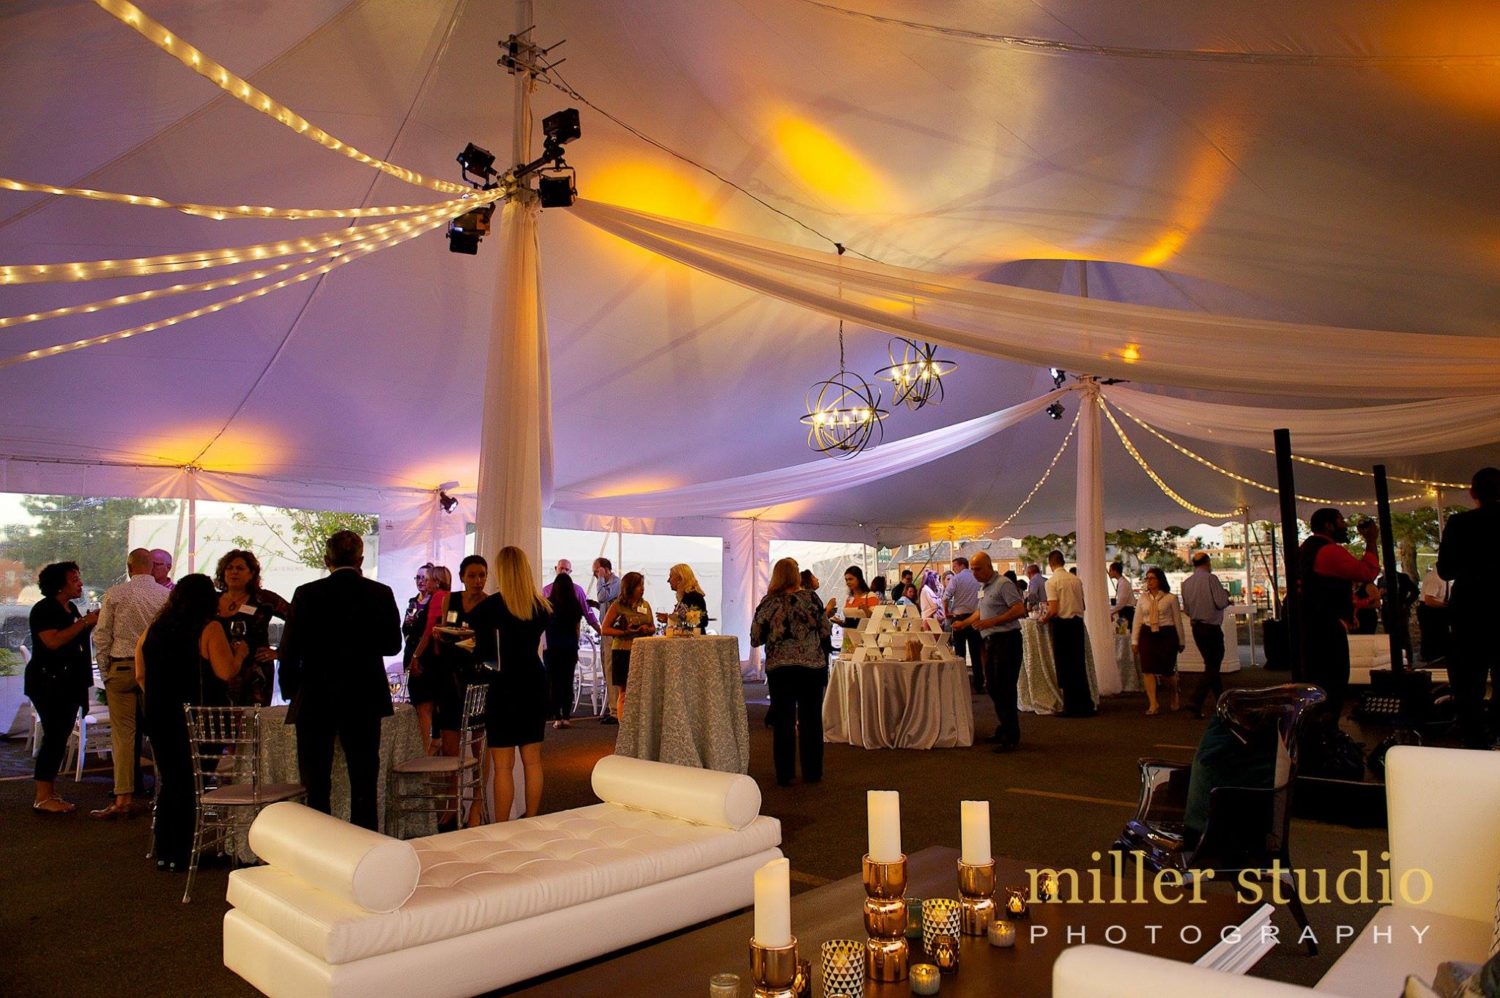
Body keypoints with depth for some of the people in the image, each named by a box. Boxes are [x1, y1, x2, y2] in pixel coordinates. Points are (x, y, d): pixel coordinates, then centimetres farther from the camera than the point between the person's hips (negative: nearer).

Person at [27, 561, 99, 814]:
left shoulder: (71, 609, 14)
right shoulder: (43, 609, -10)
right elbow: (53, 641, -23)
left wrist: (91, 623, 1)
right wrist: (85, 622, -20)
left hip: (69, 683, 8)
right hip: (48, 682, -8)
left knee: (60, 737, 9)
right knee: (54, 737, -9)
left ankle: (49, 793, 15)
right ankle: (42, 798, -4)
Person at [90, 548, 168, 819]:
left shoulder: (114, 594, -4)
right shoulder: (167, 596, -2)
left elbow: (102, 636, -1)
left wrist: (104, 671, 8)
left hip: (121, 667, -1)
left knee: (123, 734, 1)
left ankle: (122, 799, 0)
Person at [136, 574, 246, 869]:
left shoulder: (153, 629, 9)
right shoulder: (209, 629, -10)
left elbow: (140, 675, 15)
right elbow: (226, 672, -17)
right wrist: (239, 654, 2)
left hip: (157, 716, 6)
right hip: (194, 719, -6)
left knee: (168, 782, 17)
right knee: (192, 785, 5)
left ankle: (163, 853, 24)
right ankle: (183, 853, 8)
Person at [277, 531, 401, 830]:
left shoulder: (307, 594, -8)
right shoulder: (381, 593, -4)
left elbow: (290, 649, -6)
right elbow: (393, 645, 5)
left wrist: (290, 690, 9)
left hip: (315, 702, -1)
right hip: (365, 701, 2)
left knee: (316, 786, 9)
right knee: (364, 782, 10)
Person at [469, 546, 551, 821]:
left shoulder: (490, 606, -11)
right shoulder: (542, 605, 2)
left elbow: (485, 653, -9)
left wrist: (472, 645, 11)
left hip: (504, 685, -5)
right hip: (535, 683, 5)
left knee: (503, 765, 2)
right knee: (532, 760, 13)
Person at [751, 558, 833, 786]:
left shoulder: (768, 603, -5)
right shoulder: (810, 600, -5)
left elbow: (755, 639, -1)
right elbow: (826, 630, 2)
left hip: (779, 667, 0)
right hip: (812, 665, 1)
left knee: (783, 720, 8)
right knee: (810, 719, 12)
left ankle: (784, 774, 11)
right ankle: (812, 772, 18)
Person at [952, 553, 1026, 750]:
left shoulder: (1003, 584, -11)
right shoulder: (983, 588, 17)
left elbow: (1020, 610, -20)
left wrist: (991, 622, -22)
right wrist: (963, 624, 18)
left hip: (1005, 640, -9)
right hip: (989, 641, 10)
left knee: (1005, 688, -9)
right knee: (992, 687, 13)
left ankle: (1011, 736, -3)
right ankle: (1004, 728, 25)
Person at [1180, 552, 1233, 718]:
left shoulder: (1186, 583, 8)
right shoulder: (1211, 579, -12)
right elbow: (1221, 602, -16)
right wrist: (1226, 594, 4)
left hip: (1196, 628, 7)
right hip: (1212, 627, -7)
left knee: (1211, 664, 17)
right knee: (1213, 666, -2)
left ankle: (1221, 701, 25)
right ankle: (1197, 701, -13)